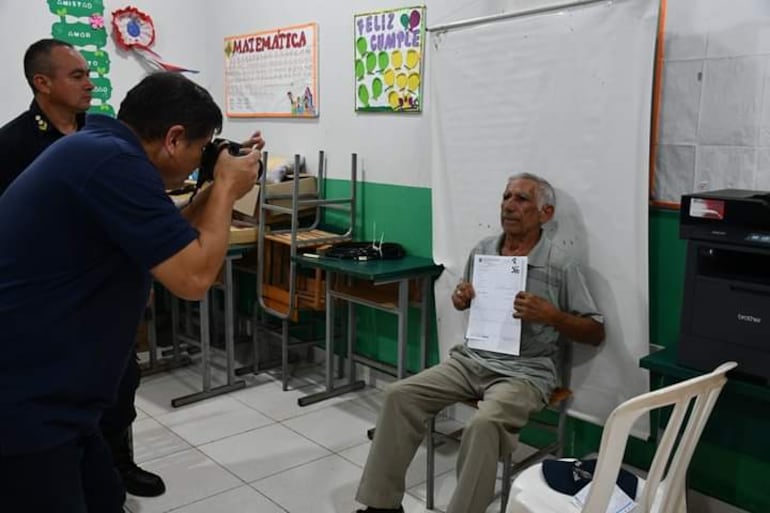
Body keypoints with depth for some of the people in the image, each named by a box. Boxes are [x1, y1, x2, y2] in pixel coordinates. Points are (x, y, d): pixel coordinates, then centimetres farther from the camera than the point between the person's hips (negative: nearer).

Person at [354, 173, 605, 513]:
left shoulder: (560, 266, -8)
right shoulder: (481, 250, 7)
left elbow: (596, 332, -3)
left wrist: (550, 315, -19)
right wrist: (459, 298, 0)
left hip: (525, 372, -5)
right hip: (471, 360, 5)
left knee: (484, 423, -34)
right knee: (399, 394, -11)